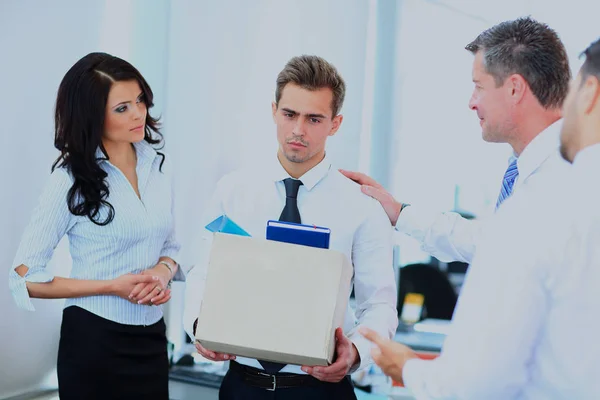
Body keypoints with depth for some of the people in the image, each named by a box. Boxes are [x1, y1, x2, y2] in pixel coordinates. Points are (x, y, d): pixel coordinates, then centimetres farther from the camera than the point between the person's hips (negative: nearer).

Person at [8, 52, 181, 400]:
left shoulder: (157, 165, 2)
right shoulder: (72, 180, -12)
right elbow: (27, 277, -11)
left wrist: (163, 272, -9)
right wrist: (113, 286, -16)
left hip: (152, 336, 5)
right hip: (94, 341, -5)